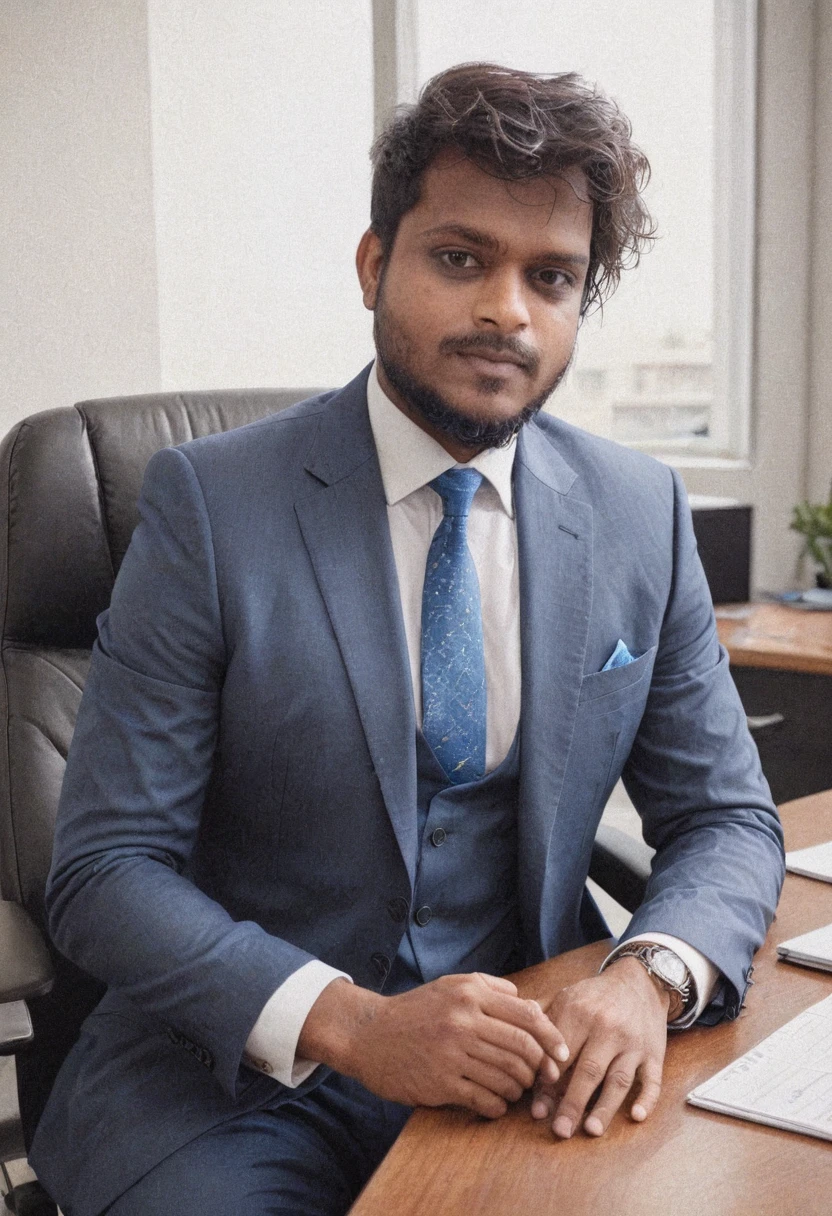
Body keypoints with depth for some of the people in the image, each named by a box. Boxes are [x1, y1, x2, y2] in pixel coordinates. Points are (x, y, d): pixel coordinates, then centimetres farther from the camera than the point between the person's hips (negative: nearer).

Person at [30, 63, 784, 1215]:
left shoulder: (644, 514, 0)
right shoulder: (208, 504, -10)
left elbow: (727, 817, 5)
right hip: (249, 1068, -2)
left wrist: (652, 973, -16)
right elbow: (106, 870, -11)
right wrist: (349, 1023, -25)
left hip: (536, 1057, 3)